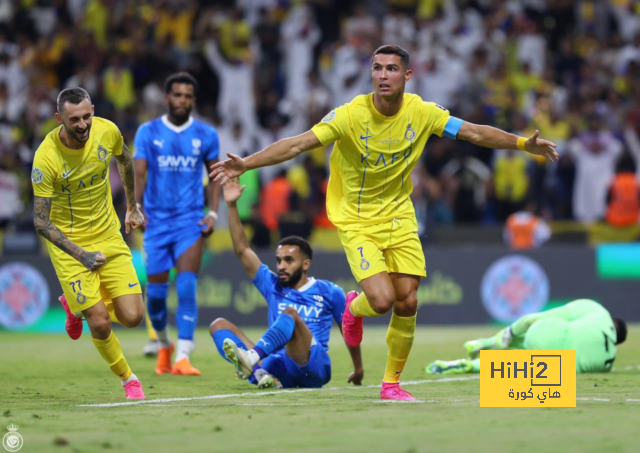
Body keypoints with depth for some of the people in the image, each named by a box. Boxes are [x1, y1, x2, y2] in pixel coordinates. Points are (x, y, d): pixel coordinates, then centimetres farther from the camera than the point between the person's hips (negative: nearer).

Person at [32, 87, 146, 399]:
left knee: (132, 316, -5)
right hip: (69, 244, -4)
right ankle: (127, 379, 18)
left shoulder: (107, 131, -12)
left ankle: (77, 306, 26)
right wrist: (81, 255, -24)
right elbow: (41, 222, -18)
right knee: (100, 322, -11)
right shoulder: (46, 158, -24)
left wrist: (132, 207, 21)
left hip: (109, 235, 4)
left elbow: (125, 160, 15)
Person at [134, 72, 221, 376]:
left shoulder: (206, 135, 5)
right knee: (156, 291, 4)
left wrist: (213, 212, 0)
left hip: (191, 222, -1)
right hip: (157, 221, 1)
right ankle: (164, 346, 31)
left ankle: (182, 357, -17)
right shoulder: (148, 132, 3)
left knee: (187, 287, -16)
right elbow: (139, 174, -1)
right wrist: (136, 209, -14)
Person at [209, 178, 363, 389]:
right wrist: (231, 206, 7)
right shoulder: (273, 286, 19)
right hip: (279, 369, 5)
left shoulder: (329, 292, 12)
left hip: (314, 369, -5)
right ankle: (260, 373, -40)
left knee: (290, 313, -30)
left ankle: (252, 359, -59)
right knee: (219, 325, -10)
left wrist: (358, 370, 25)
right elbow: (242, 250, 14)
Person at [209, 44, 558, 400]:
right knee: (383, 300, -18)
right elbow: (298, 144, -22)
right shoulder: (350, 115, -19)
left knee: (407, 303, -2)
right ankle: (354, 308, 21)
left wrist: (524, 144, -12)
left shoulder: (422, 113, -8)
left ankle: (392, 382, 17)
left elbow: (475, 133, -2)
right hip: (357, 221, -4)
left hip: (399, 217, 4)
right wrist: (246, 164, -32)